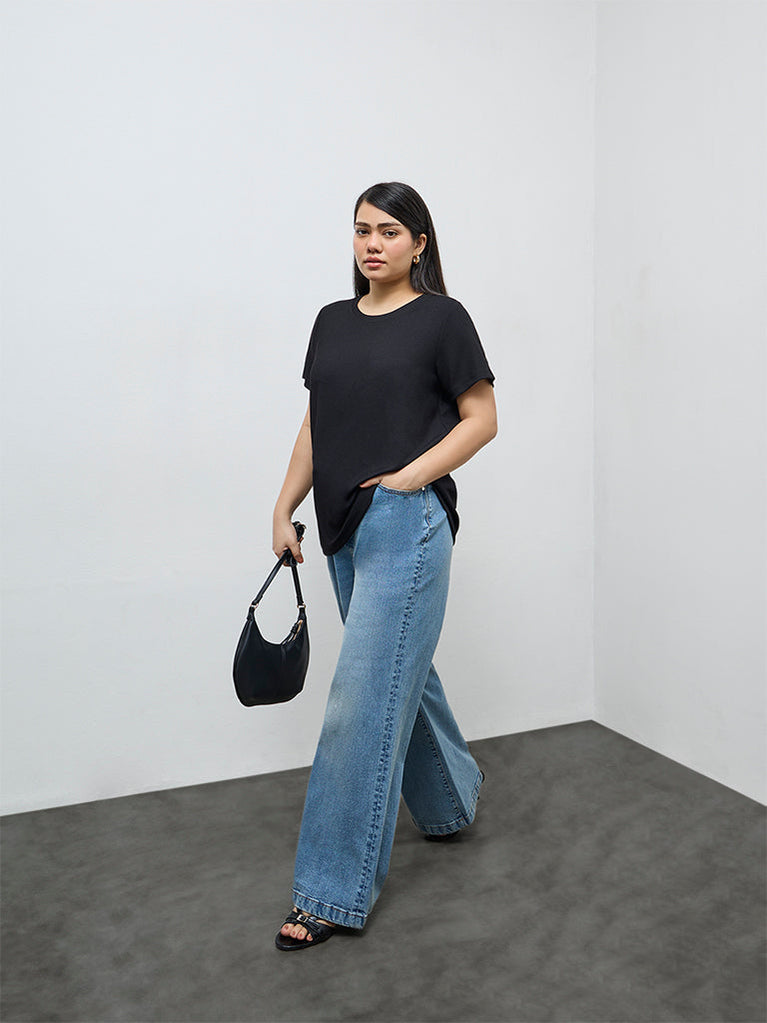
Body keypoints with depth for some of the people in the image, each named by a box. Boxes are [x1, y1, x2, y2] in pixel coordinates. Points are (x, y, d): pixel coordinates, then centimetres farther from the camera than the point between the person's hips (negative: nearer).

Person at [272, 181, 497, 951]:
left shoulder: (441, 318, -2)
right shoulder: (332, 321, 14)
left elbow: (481, 417, -2)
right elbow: (316, 425, 15)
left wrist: (413, 474, -13)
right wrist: (284, 509, 9)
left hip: (405, 525, -7)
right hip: (346, 529, 7)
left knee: (363, 701, -7)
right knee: (403, 673, 20)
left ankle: (335, 891, 5)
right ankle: (451, 798, 45)